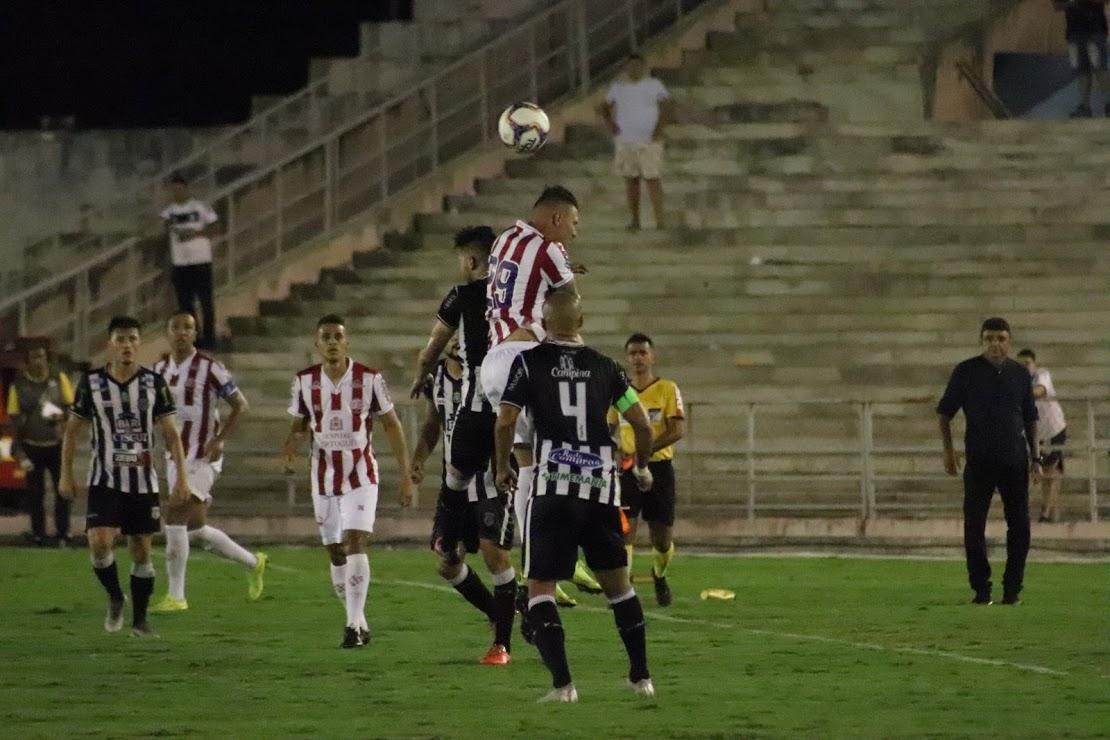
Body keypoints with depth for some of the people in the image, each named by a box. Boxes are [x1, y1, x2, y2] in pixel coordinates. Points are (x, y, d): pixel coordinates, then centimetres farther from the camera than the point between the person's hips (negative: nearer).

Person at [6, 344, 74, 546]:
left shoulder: (60, 380, 2)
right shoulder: (18, 385, 0)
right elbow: (14, 419, 1)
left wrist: (61, 416, -18)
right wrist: (19, 451, -4)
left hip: (57, 444, 0)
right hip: (32, 446, 0)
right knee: (35, 494, 2)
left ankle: (63, 535, 4)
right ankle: (38, 535, 8)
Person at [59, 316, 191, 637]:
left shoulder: (154, 383, -1)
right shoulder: (91, 382, -1)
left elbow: (171, 433, 2)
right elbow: (72, 429, 8)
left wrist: (182, 475, -5)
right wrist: (66, 475, 5)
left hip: (144, 481, 1)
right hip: (105, 481, -1)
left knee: (141, 551, 5)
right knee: (100, 543, -18)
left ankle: (139, 619, 18)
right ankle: (115, 598, 8)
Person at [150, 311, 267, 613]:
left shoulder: (209, 368, -9)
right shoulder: (160, 369, 9)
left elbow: (240, 404, -4)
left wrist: (219, 439, -14)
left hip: (202, 458, -7)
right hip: (175, 458, 7)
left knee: (175, 517, -17)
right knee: (196, 529, 12)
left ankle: (175, 595, -11)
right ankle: (252, 562, 34)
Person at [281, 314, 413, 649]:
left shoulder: (369, 379, -8)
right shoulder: (305, 381, -2)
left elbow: (392, 425, 0)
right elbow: (300, 425, 9)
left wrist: (405, 475, -2)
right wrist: (291, 446, -15)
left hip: (361, 476, -3)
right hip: (324, 477, 3)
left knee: (355, 543, -18)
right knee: (336, 554, 7)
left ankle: (354, 625, -20)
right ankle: (359, 621, 22)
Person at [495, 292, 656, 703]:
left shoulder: (530, 362, 2)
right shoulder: (604, 366, 11)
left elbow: (505, 422, -6)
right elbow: (642, 424, 10)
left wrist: (503, 467, 11)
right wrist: (642, 466, 28)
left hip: (553, 486, -3)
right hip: (602, 486, 3)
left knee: (540, 587, 3)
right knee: (617, 581, 20)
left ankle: (562, 683, -12)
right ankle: (641, 676, 21)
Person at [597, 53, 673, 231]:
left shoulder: (654, 85, 1)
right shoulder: (618, 87, 10)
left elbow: (666, 106, -5)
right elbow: (604, 108, 18)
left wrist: (659, 129, -14)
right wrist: (609, 123, 1)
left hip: (649, 141, -4)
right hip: (625, 141, 4)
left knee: (652, 178, -11)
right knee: (630, 179, 4)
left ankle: (660, 219, -13)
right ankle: (634, 220, 9)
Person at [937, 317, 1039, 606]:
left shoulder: (1020, 374, 8)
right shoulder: (966, 372, 1)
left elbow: (1030, 417, 16)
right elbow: (944, 412, 5)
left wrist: (1035, 457, 11)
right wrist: (948, 451, -4)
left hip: (1015, 460, 2)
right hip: (979, 461, -2)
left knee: (1019, 525, 1)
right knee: (974, 525, -3)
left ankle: (1012, 588, 11)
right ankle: (981, 590, 6)